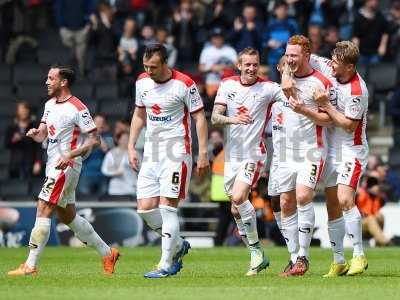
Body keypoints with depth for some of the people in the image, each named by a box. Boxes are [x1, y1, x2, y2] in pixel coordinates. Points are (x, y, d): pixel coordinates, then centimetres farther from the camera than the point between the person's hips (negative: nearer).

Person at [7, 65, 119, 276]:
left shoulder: (77, 109, -13)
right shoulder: (50, 104, 13)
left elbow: (95, 140, -13)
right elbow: (42, 136, 14)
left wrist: (70, 155, -23)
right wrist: (35, 133, -10)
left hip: (66, 167, -10)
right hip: (53, 166, 10)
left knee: (43, 211, -14)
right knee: (68, 217, 15)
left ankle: (30, 266, -12)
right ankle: (107, 253, 26)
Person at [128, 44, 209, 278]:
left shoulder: (184, 84, -11)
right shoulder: (142, 82, 6)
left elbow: (200, 117, -7)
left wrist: (203, 153, -12)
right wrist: (131, 146, 13)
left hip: (177, 151, -6)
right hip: (152, 151, 6)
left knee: (167, 206, -10)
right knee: (145, 208, -1)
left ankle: (166, 265, -6)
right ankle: (178, 245, 20)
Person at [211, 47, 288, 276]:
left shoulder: (268, 88, -4)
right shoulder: (228, 85, 5)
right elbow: (215, 117, -2)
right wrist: (233, 119, -20)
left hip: (253, 155, -5)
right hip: (232, 155, 5)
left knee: (239, 199, -24)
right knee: (236, 210, 8)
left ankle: (256, 250, -10)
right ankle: (258, 257, 21)